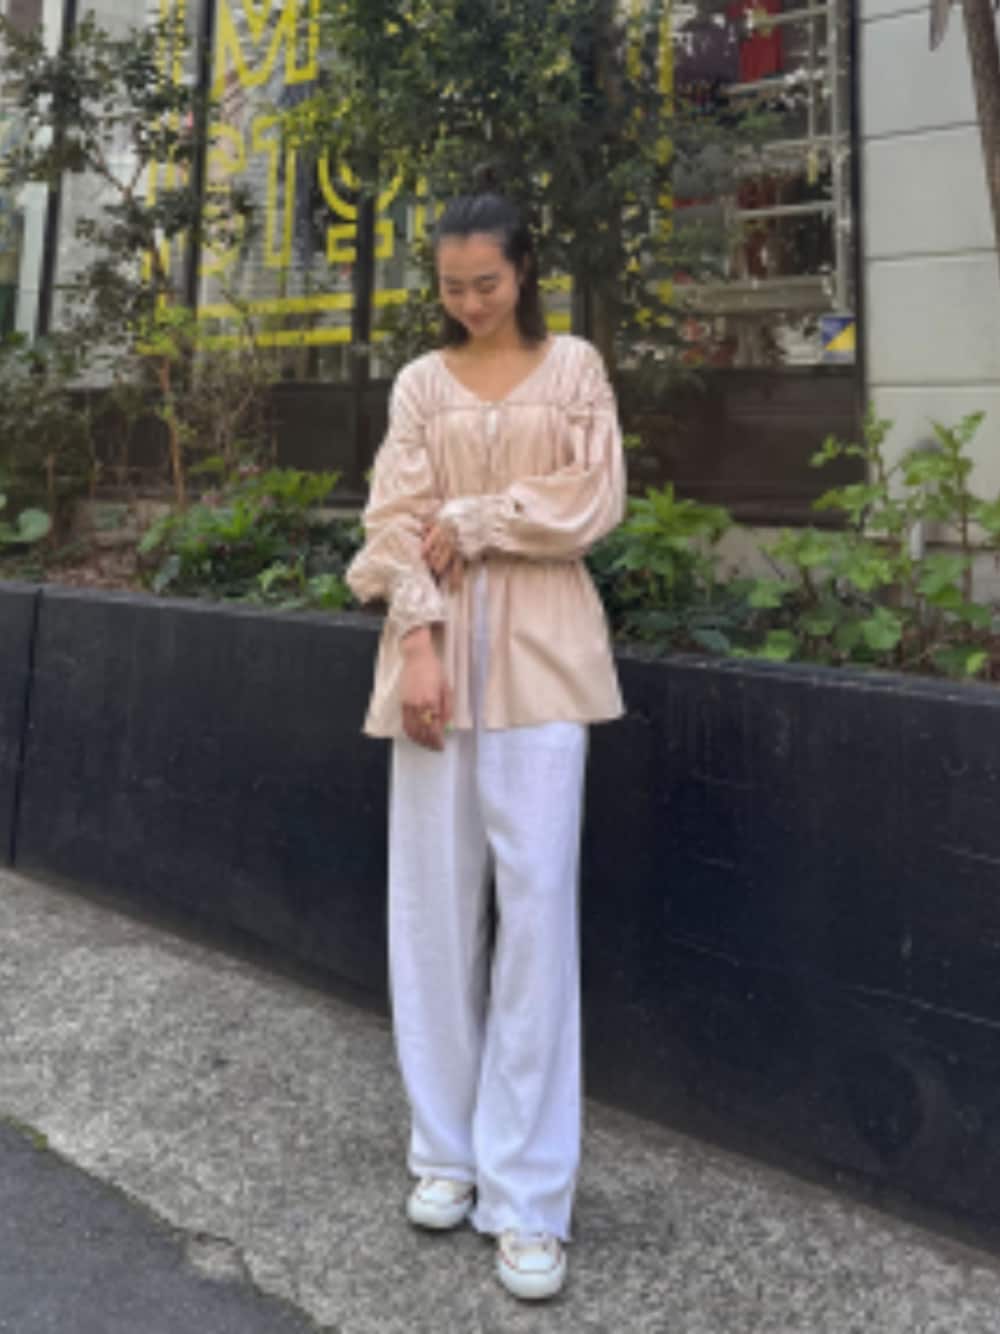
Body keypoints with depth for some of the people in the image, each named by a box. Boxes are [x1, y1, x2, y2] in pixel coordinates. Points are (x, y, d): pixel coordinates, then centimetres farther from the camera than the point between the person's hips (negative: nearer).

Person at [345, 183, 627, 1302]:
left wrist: (468, 520, -5)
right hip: (440, 645, 2)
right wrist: (418, 643, -11)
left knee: (537, 899, -6)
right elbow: (397, 522, 2)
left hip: (540, 650, -2)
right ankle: (448, 1148, 18)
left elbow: (594, 503, -1)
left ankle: (528, 1194, 3)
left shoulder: (574, 367, 10)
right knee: (435, 897, 3)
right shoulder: (421, 383, 13)